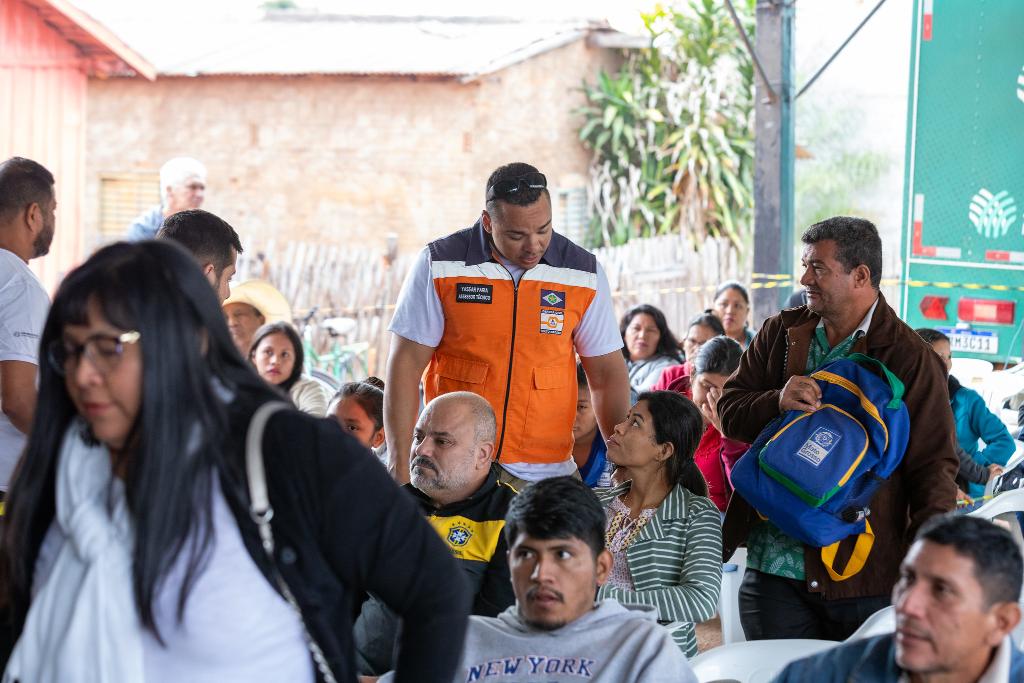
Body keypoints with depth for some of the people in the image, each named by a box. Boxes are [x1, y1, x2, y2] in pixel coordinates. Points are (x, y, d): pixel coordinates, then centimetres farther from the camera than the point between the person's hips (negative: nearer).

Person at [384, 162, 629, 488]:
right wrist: (399, 466, -8)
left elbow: (607, 374, 9)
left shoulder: (584, 273, 2)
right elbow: (406, 364, -2)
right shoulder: (440, 264, -3)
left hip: (546, 470, 1)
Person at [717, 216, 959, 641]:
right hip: (773, 563, 4)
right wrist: (777, 402, -13)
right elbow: (729, 410, 10)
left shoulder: (910, 358, -4)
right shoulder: (781, 334, 12)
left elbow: (934, 465, -6)